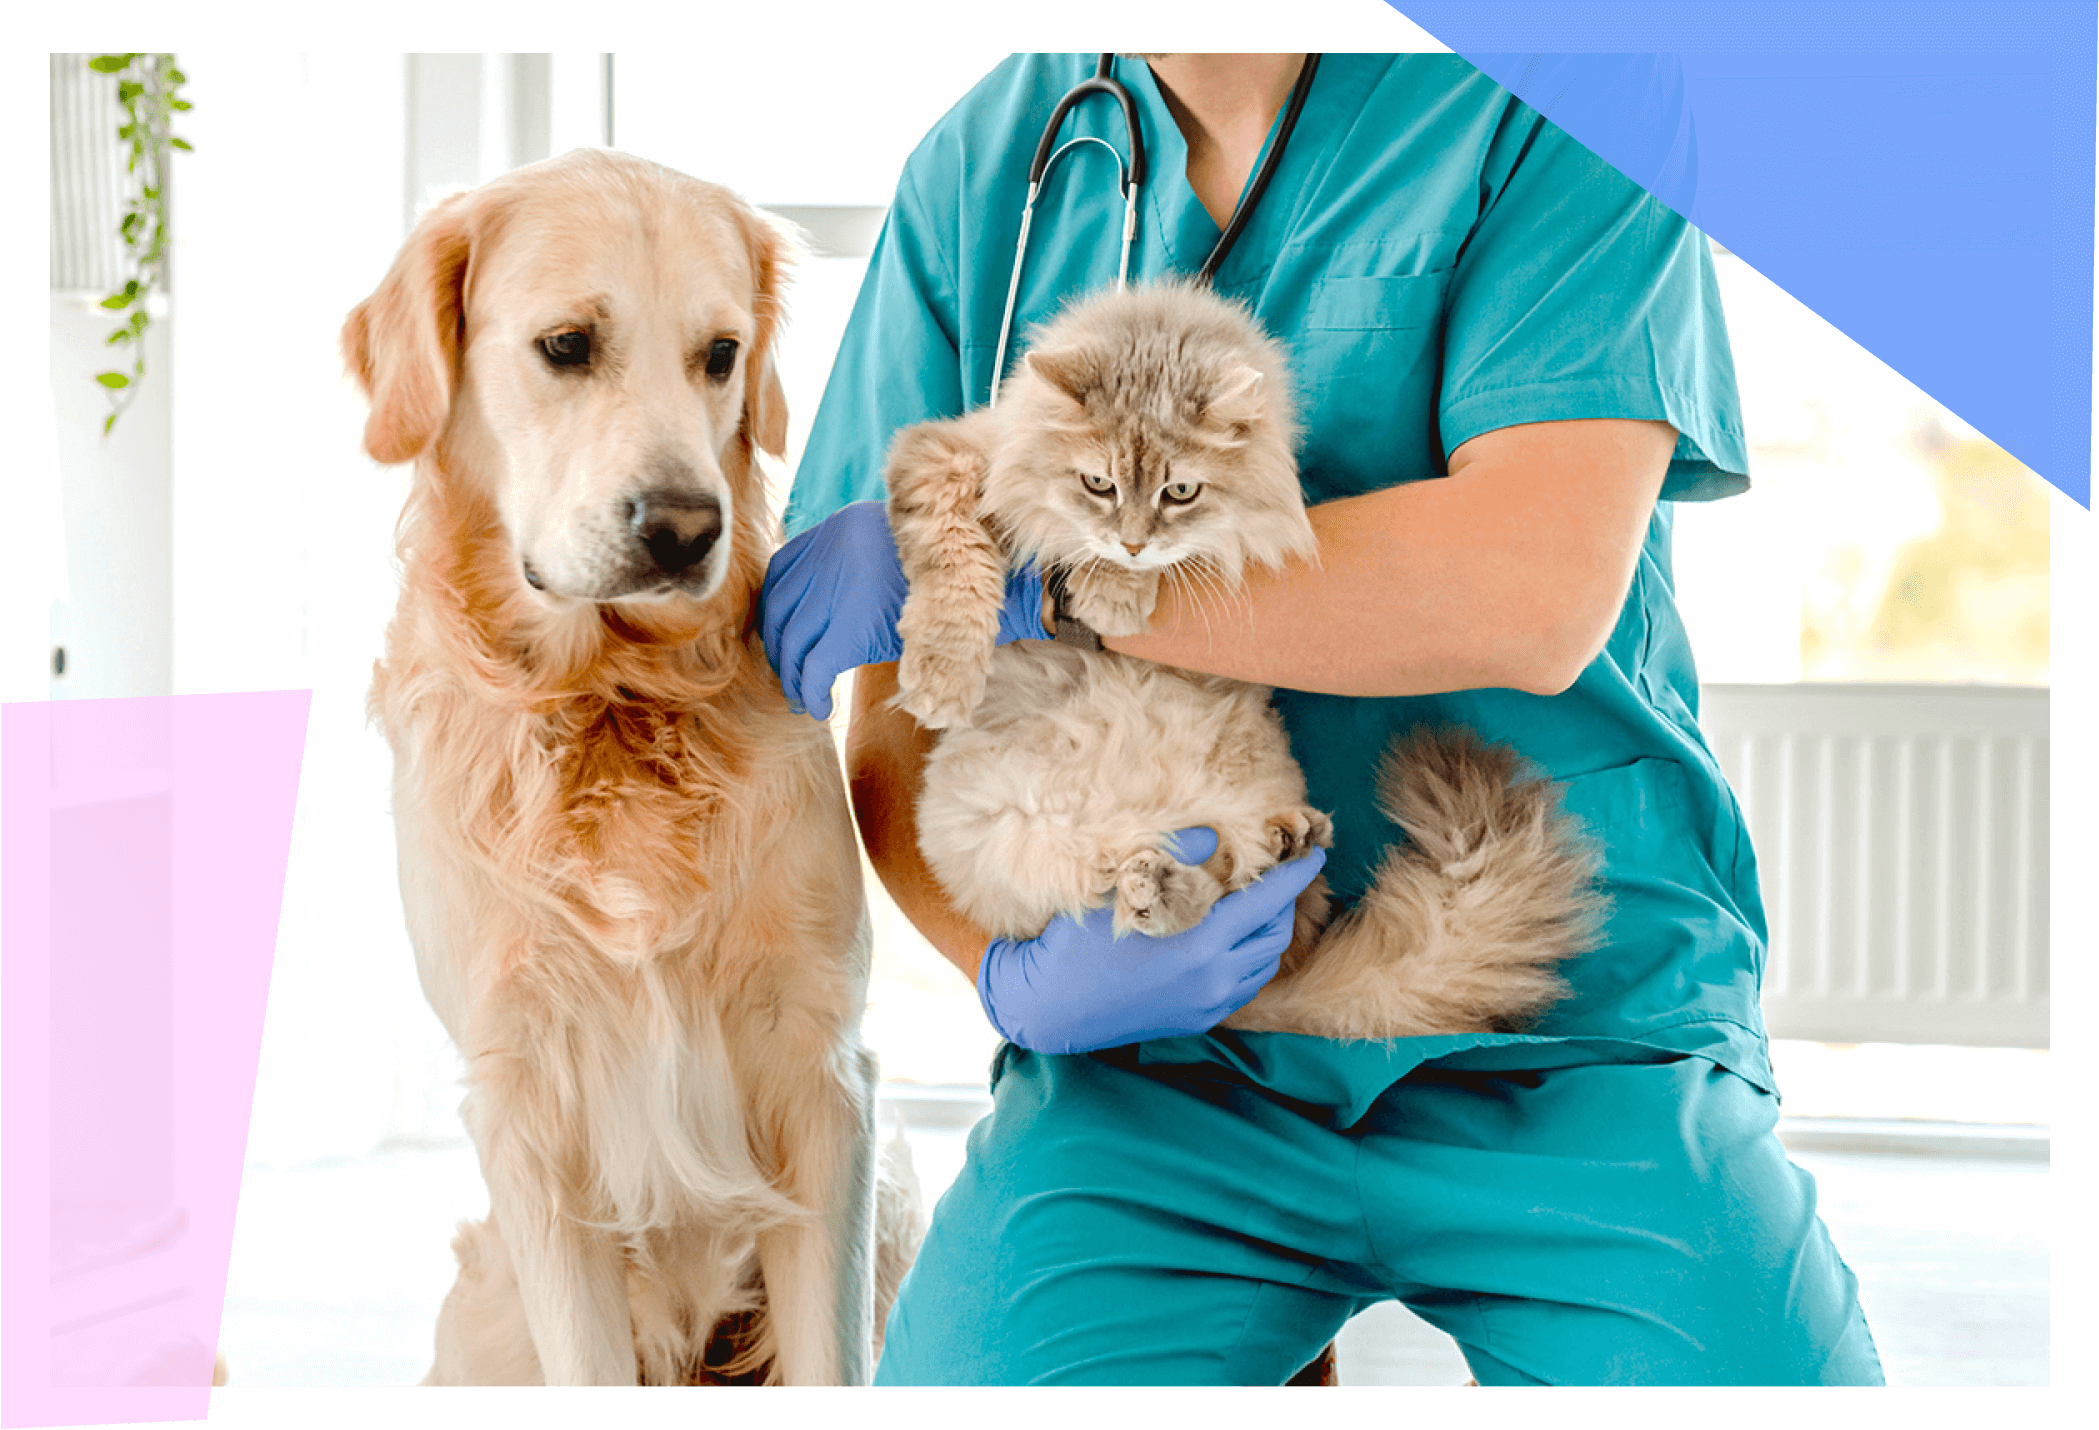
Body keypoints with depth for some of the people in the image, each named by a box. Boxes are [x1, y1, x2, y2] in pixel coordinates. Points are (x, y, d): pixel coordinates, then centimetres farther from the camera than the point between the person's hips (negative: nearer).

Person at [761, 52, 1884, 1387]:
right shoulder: (980, 169, 6)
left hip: (1573, 1044, -2)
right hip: (1162, 1055, 2)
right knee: (963, 1360, -22)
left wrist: (1017, 574, -17)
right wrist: (1009, 965, -14)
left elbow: (1540, 588, -21)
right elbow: (895, 722, 7)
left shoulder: (1557, 101, -4)